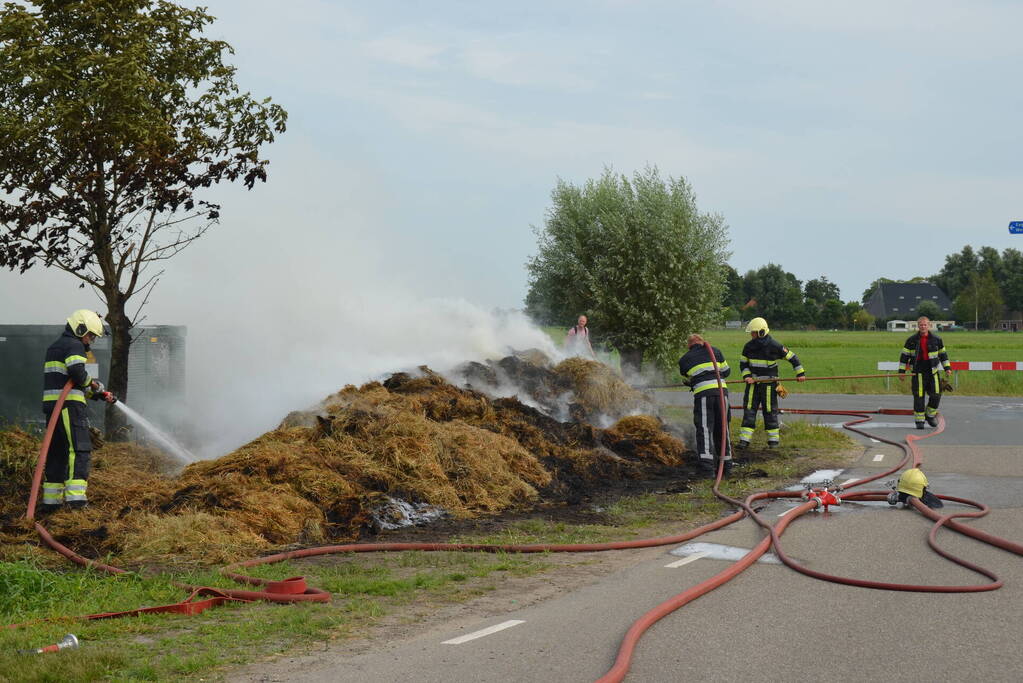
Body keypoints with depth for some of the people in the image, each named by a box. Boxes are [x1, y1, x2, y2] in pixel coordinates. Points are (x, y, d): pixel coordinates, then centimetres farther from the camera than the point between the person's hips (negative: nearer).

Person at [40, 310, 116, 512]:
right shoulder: (74, 346, -5)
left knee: (57, 452, 13)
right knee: (80, 450, -11)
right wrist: (92, 383, -6)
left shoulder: (55, 347, 26)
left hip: (52, 405, 10)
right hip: (69, 405, -9)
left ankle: (51, 500, 14)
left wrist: (99, 395, 23)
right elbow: (76, 371, -24)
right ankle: (75, 496, -21)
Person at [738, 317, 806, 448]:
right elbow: (743, 363, 11)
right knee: (749, 409, -2)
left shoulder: (774, 346, -12)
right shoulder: (749, 346, 0)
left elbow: (792, 357, -3)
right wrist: (747, 375, -7)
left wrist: (800, 373, -3)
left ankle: (773, 439, 14)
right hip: (753, 382, 4)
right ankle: (744, 440, 0)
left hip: (769, 383, -4)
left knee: (770, 411, 2)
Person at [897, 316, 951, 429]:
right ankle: (919, 420, 5)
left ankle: (930, 414, 19)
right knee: (918, 396, -3)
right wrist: (901, 371, 1)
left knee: (936, 394, -4)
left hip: (933, 371, 1)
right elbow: (904, 355, 5)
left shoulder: (936, 339, 6)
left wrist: (947, 368, 11)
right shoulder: (911, 340, 2)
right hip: (918, 372, -1)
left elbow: (942, 354, 16)